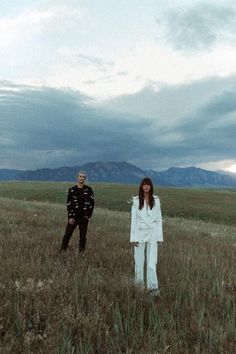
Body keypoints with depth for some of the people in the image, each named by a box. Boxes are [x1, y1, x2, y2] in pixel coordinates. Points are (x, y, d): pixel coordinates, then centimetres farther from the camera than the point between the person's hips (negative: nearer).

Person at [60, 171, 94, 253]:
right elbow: (69, 204, 2)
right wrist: (70, 217, -6)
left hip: (84, 218, 0)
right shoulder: (71, 190, 1)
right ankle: (62, 251, 6)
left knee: (83, 236, 7)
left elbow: (91, 203, 1)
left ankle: (81, 252, 18)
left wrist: (88, 216, -5)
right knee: (67, 234, -1)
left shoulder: (89, 190, -1)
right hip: (73, 217, 0)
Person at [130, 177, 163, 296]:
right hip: (140, 233, 0)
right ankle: (139, 284, 26)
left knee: (152, 262, -5)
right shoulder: (136, 200, -2)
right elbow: (133, 219, -2)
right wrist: (133, 237, -6)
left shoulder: (156, 200, 2)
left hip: (152, 233, 0)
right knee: (139, 261, 9)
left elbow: (159, 219, 5)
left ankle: (153, 287, -1)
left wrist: (159, 237, 3)